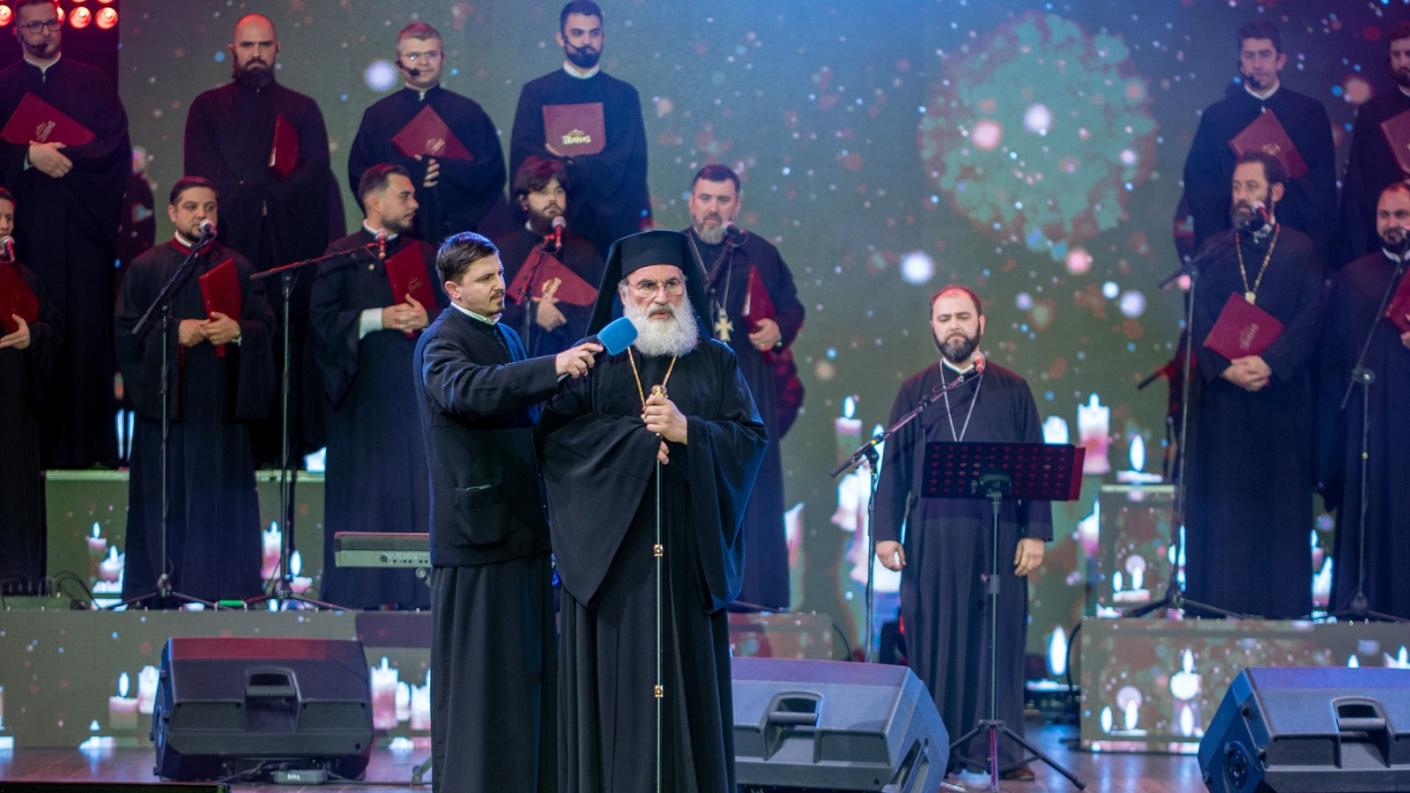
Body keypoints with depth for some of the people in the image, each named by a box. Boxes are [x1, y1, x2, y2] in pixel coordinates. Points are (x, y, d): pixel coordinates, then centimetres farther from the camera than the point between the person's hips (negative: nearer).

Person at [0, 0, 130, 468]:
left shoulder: (92, 83, 13)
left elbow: (114, 145, 2)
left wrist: (60, 156, -10)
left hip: (82, 223, 0)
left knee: (85, 327, -5)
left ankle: (88, 442, -3)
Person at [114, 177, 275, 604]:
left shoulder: (239, 268, 13)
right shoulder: (146, 267, 8)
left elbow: (267, 324, 6)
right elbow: (127, 329, 0)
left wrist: (237, 330, -14)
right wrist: (175, 332, -13)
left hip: (222, 403, 1)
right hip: (165, 398, -1)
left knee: (223, 492, -1)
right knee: (166, 494, -3)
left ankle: (223, 582, 1)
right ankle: (161, 581, 1)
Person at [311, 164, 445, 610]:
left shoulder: (425, 255, 15)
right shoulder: (341, 256, 5)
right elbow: (322, 317, -5)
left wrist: (427, 317, -11)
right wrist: (377, 318, -14)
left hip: (416, 389, 3)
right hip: (363, 393, -3)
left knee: (418, 487, -3)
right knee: (364, 494, -3)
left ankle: (415, 592, -3)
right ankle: (361, 597, -1)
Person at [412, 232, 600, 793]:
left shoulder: (505, 336, 16)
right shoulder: (441, 343, -11)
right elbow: (467, 389, -34)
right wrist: (553, 367, -45)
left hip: (523, 530, 8)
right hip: (479, 531, -8)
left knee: (528, 669, 11)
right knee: (479, 668, -3)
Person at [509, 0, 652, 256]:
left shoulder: (624, 95, 9)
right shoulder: (536, 93, 8)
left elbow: (631, 159, -2)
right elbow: (523, 158, -2)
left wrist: (566, 166, -11)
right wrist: (591, 167, -12)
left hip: (612, 218, 1)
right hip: (554, 218, -1)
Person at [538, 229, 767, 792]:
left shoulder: (718, 362, 10)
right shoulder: (594, 360, 7)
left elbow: (752, 439, 2)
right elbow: (554, 435, -5)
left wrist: (687, 431, -13)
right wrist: (639, 434, -12)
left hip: (689, 552, 1)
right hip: (611, 550, -1)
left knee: (687, 680, 1)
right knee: (616, 682, -1)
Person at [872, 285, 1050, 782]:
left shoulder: (1012, 391, 10)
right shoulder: (915, 391, 10)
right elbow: (893, 466, 7)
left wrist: (1035, 533, -3)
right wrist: (887, 533, -2)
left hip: (998, 536, 0)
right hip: (931, 536, 0)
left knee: (998, 640, 0)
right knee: (934, 642, 1)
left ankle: (1000, 750, 4)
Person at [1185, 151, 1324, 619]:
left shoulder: (1301, 251, 7)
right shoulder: (1215, 251, 11)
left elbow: (1309, 319, -2)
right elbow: (1199, 320, 3)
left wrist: (1270, 364, -16)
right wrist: (1225, 369, -13)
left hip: (1281, 394, -1)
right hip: (1221, 394, 1)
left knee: (1281, 505, -1)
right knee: (1221, 506, -1)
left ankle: (1282, 608, 2)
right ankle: (1219, 606, 1)